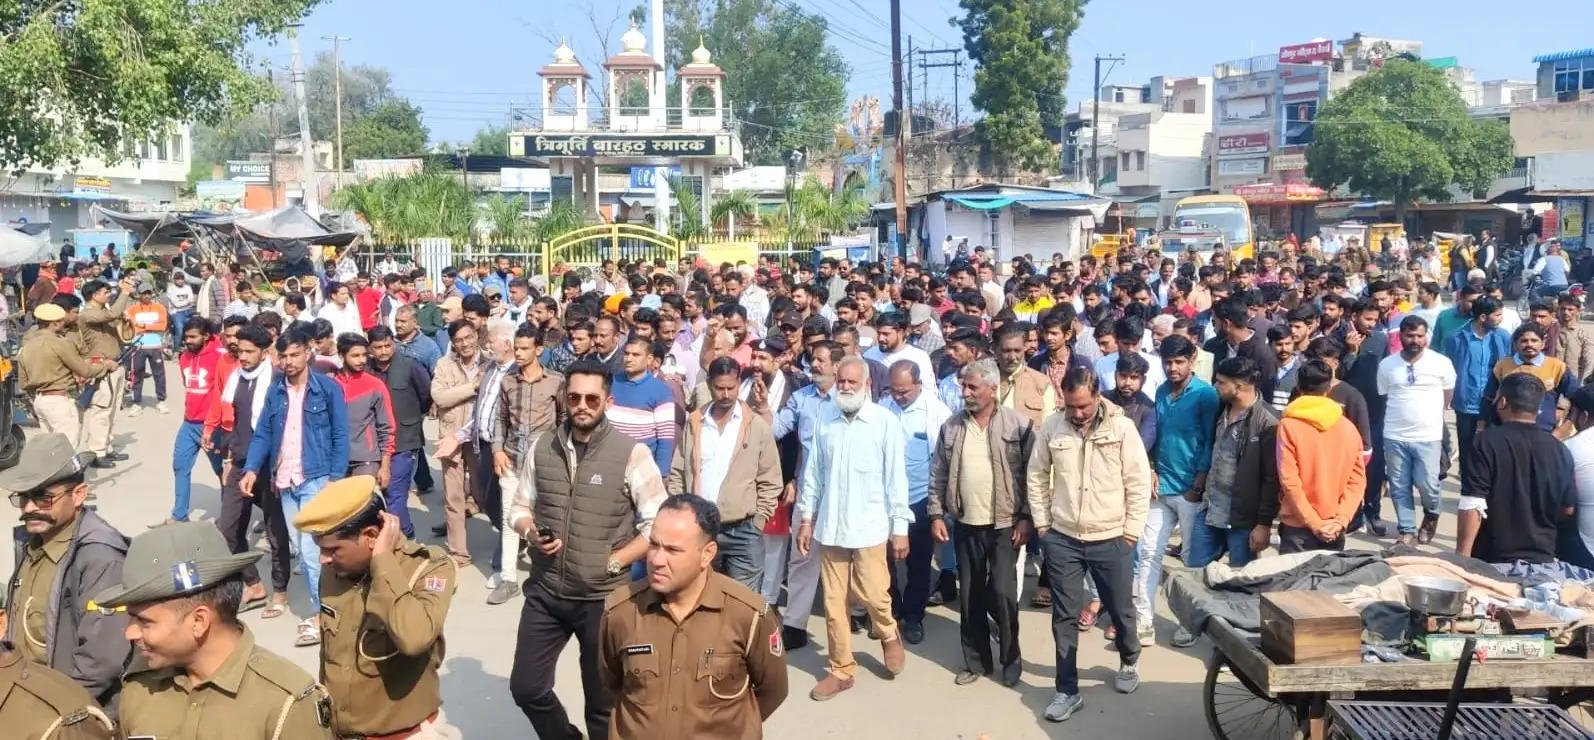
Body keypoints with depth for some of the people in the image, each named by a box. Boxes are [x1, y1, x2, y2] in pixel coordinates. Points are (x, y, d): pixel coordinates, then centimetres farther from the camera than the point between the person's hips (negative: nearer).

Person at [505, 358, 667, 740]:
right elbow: (520, 508, 11)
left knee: (603, 703, 12)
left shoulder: (632, 453, -12)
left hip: (602, 597, -3)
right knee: (526, 688, 12)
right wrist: (531, 533, -10)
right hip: (545, 592, 4)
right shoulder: (541, 448, 1)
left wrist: (613, 562, -15)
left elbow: (657, 525, -10)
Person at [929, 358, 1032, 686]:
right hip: (965, 525, 4)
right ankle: (976, 660, 25)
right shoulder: (951, 427, 3)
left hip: (1005, 524, -3)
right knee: (970, 597, 10)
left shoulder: (1018, 424, -7)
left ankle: (1010, 659, 15)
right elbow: (938, 475, 7)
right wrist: (936, 514, 1)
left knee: (1002, 593, -5)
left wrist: (1026, 518, -9)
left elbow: (1032, 475, -6)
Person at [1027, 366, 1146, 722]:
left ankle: (1129, 663, 43)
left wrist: (1131, 531, -7)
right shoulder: (1051, 427, -4)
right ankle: (1067, 691, 17)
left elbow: (1139, 482, -6)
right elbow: (1036, 475, 7)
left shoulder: (1122, 427, -10)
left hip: (1111, 540, -1)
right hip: (1062, 539, 1)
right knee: (1065, 616, 6)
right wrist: (1042, 522, 4)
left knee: (1120, 610, 15)